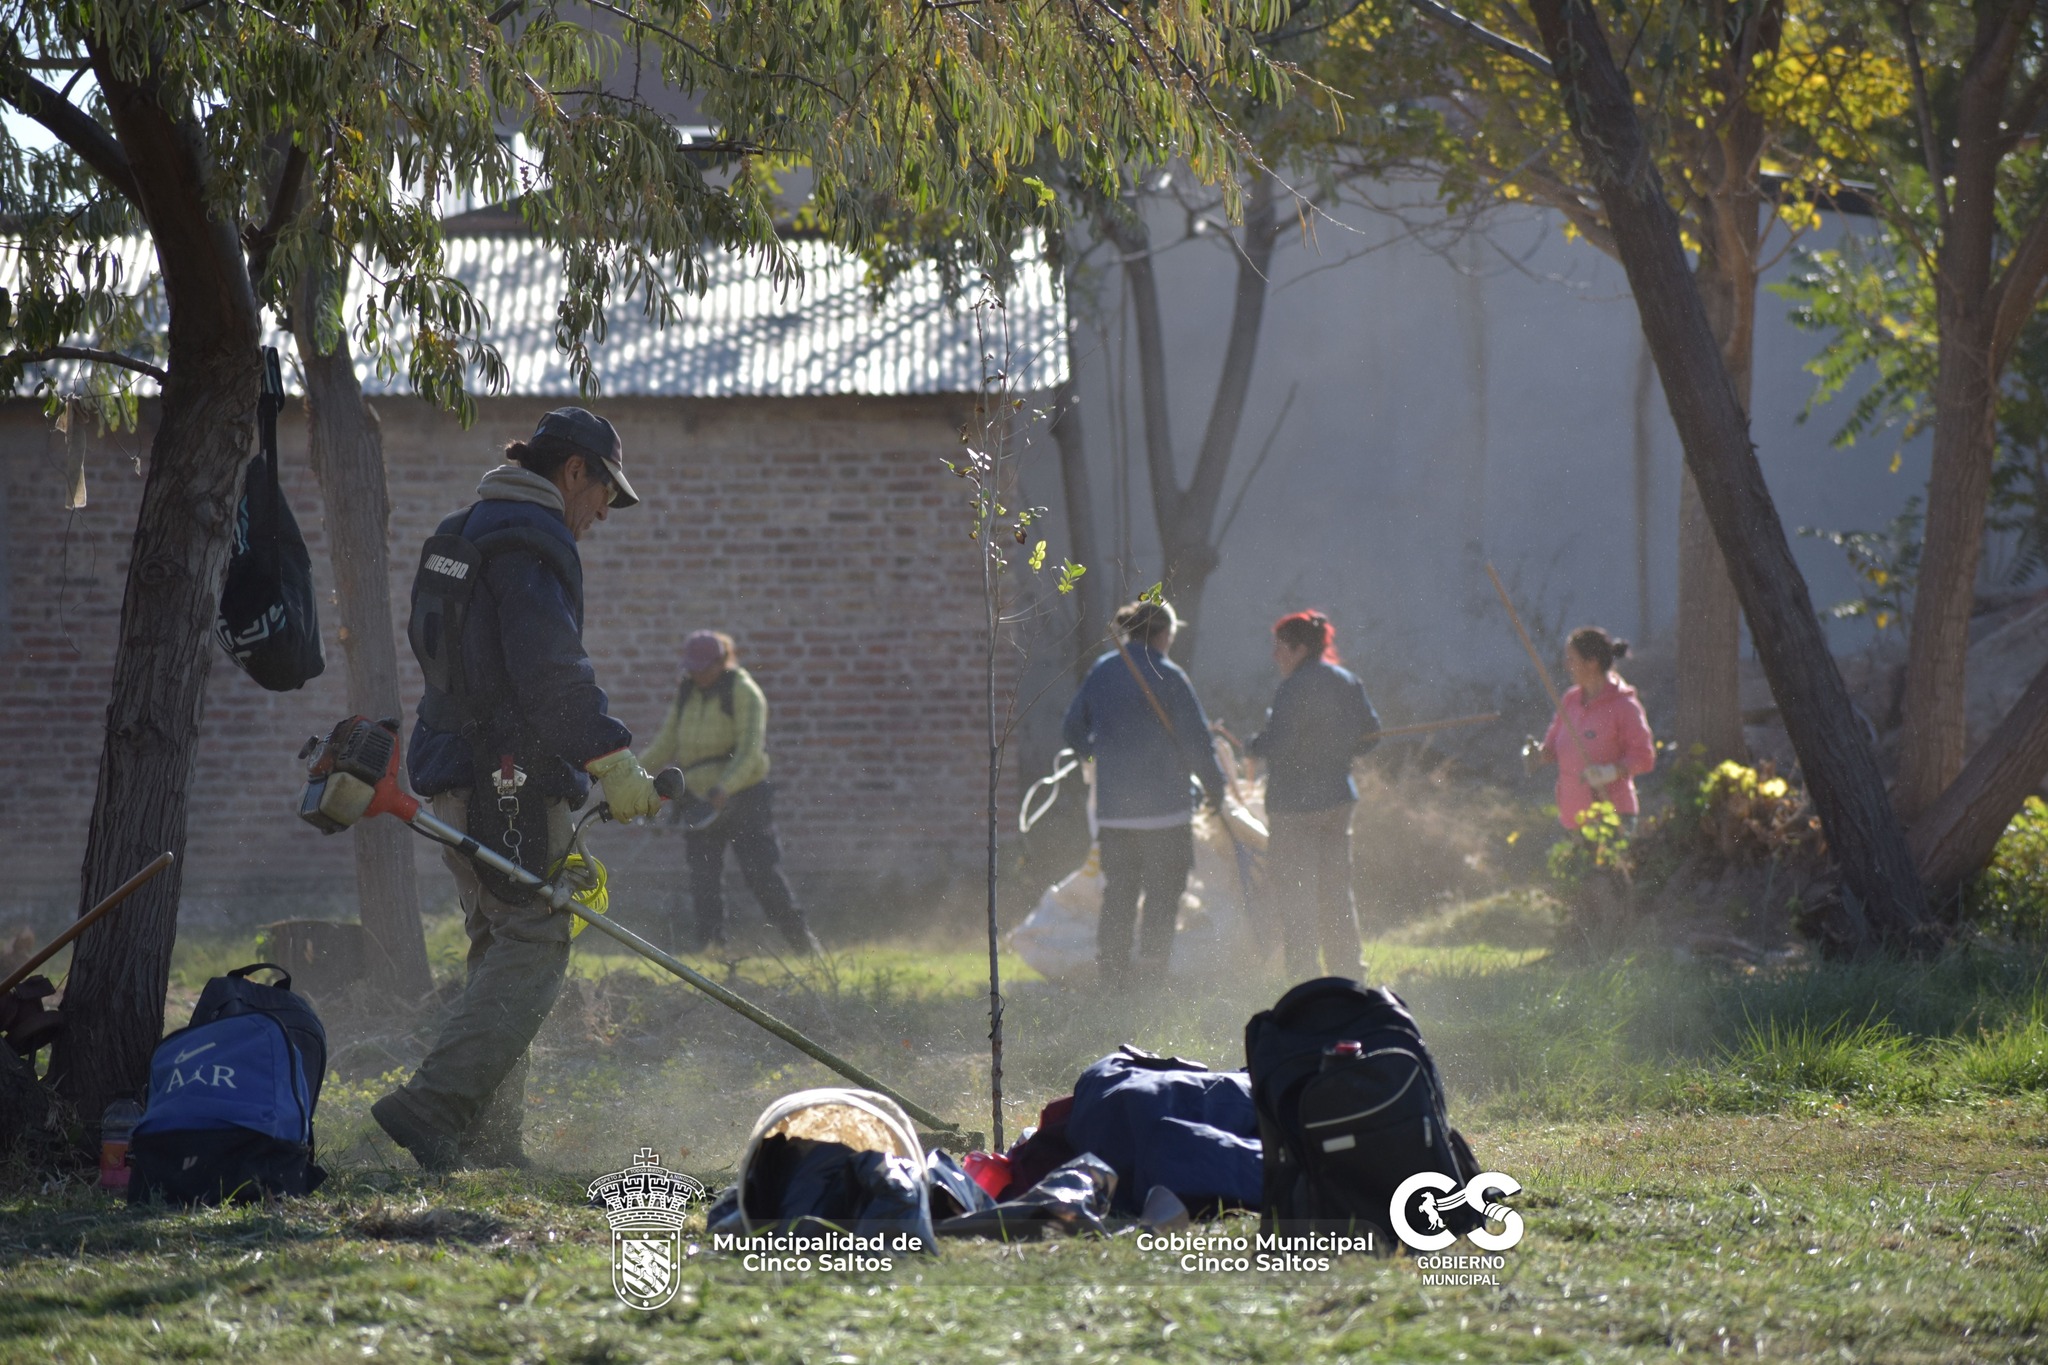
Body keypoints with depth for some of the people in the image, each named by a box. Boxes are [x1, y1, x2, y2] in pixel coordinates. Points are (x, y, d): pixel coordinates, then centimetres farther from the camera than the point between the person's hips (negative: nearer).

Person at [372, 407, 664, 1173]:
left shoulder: (459, 534, 21)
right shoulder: (534, 540, -11)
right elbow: (553, 671, -21)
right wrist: (612, 761, -20)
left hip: (453, 772, 10)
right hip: (511, 777, -10)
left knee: (502, 950, 14)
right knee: (533, 947, -11)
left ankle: (486, 1135, 12)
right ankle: (430, 1106, -22)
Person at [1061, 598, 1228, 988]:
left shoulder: (1100, 672, 6)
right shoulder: (1166, 676, -11)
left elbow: (1073, 733, 14)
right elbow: (1196, 741, -10)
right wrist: (1215, 787, 4)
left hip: (1112, 806, 5)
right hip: (1164, 804, -5)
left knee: (1118, 893, 13)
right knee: (1163, 894, 2)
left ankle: (1111, 973, 12)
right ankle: (1150, 976, -2)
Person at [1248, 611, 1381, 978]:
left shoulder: (1295, 689, -18)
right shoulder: (1347, 683, 6)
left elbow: (1276, 744, -25)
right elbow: (1370, 734, 12)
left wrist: (1254, 744, -4)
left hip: (1295, 803, -8)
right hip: (1338, 797, 8)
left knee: (1296, 896, 0)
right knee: (1336, 892, 16)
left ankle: (1304, 978, 0)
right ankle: (1347, 972, 20)